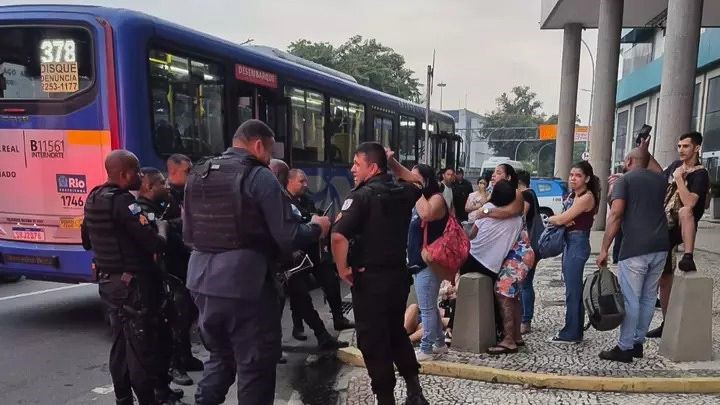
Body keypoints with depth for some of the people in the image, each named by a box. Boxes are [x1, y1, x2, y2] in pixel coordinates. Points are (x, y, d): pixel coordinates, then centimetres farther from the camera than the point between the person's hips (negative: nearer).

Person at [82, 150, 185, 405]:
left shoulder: (94, 198, 9)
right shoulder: (123, 201, -20)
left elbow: (87, 241, 21)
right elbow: (154, 244, -22)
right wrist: (162, 227, -3)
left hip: (108, 280, 9)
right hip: (132, 283, -9)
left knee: (121, 343, 17)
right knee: (141, 345, -1)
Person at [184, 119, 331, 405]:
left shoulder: (197, 175, 9)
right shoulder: (260, 177, -11)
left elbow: (188, 234, 16)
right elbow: (288, 238, -13)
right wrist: (315, 228, 5)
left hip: (202, 281, 7)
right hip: (245, 283, -7)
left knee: (220, 355, 24)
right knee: (255, 365, 7)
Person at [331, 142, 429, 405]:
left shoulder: (362, 196, -16)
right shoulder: (403, 192, 3)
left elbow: (338, 236, -29)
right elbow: (417, 181, 30)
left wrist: (342, 268, -15)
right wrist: (392, 162, 20)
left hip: (370, 279, -7)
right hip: (398, 274, 7)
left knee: (373, 341, 6)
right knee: (397, 332, 23)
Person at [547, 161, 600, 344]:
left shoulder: (586, 197, -13)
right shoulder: (572, 195, 15)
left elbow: (562, 219, -15)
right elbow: (562, 219, 10)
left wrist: (551, 219, 4)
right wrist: (558, 219, -12)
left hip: (578, 243, -9)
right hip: (569, 242, 9)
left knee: (572, 290, -5)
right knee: (574, 289, 13)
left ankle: (570, 334, 2)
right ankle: (575, 332, 21)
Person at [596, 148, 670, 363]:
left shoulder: (624, 180, -1)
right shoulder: (660, 180, 15)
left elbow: (616, 214, -14)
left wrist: (604, 249, -13)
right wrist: (646, 151, 45)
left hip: (635, 248, -6)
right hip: (660, 247, 6)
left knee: (630, 300, -1)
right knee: (648, 297, 14)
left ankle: (625, 348, 4)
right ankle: (638, 342, 22)